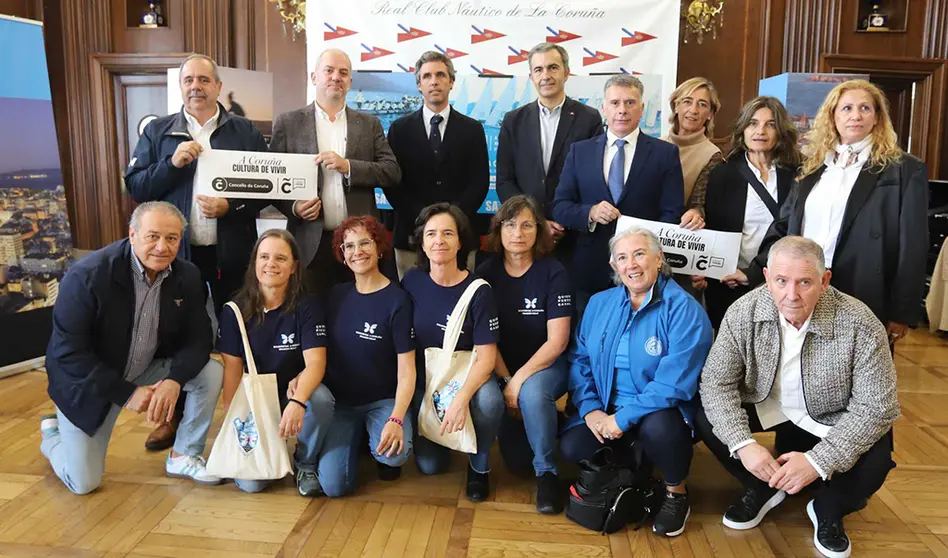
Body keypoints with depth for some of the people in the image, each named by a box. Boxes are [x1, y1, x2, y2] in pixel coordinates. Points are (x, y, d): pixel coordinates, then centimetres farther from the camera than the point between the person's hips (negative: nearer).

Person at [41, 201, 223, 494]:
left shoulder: (187, 277, -13)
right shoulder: (87, 275, -27)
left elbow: (198, 338, -10)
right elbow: (68, 352, -25)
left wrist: (175, 380, -30)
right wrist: (126, 393, -26)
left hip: (148, 370, 4)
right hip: (88, 381, -4)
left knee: (212, 372, -17)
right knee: (83, 483, -1)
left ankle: (183, 456, 2)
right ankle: (52, 433, 33)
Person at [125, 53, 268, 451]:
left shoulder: (246, 132, 4)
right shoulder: (157, 131, 7)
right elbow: (135, 187, 1)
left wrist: (231, 207, -15)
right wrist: (172, 163, -15)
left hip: (230, 252, -1)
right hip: (177, 251, 1)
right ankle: (175, 416, 27)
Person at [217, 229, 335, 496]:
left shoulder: (307, 307, -12)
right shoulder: (235, 310, -6)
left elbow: (315, 362, -23)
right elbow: (232, 370, -5)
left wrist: (297, 402, -42)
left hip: (296, 393, 0)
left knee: (321, 398, -37)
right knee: (250, 482, -18)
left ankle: (306, 464, -7)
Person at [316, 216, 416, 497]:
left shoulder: (397, 300, -11)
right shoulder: (336, 295, 3)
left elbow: (406, 369, -14)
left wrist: (396, 419, -28)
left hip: (383, 400, -3)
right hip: (339, 401, 3)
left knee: (395, 452, -33)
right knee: (333, 484, -15)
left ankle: (381, 451, 5)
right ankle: (357, 437, 16)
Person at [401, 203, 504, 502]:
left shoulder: (478, 291, -16)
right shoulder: (412, 281, -7)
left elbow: (486, 356, -18)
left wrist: (461, 399, -32)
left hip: (466, 376, -2)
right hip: (423, 380, 2)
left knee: (489, 401, -36)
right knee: (430, 465, -9)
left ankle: (479, 465, -4)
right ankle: (438, 431, 29)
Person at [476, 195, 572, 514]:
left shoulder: (553, 273, -11)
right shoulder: (485, 273, -4)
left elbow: (557, 341, -15)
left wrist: (520, 379, -21)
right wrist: (505, 381, -15)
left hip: (545, 366, -2)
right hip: (501, 368, 2)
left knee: (532, 393, -37)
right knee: (517, 461, -11)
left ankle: (547, 473, -15)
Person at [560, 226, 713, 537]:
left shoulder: (684, 309, -15)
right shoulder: (599, 303, 4)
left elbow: (674, 382, -23)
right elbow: (579, 359, 6)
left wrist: (622, 419, -23)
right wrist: (590, 408, -10)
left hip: (661, 411, -5)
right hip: (605, 409, 5)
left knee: (658, 428, -37)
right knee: (571, 447, -18)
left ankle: (676, 492, -2)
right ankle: (630, 466, 16)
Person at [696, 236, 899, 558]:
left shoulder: (859, 324, -26)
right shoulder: (744, 312, -21)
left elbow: (876, 407, -23)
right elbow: (716, 381, -17)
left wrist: (818, 461, -31)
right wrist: (743, 443, -30)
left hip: (831, 420, -1)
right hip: (766, 407, 2)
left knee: (874, 461, -28)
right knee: (706, 419, -21)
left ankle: (828, 510, 9)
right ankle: (762, 489, 8)